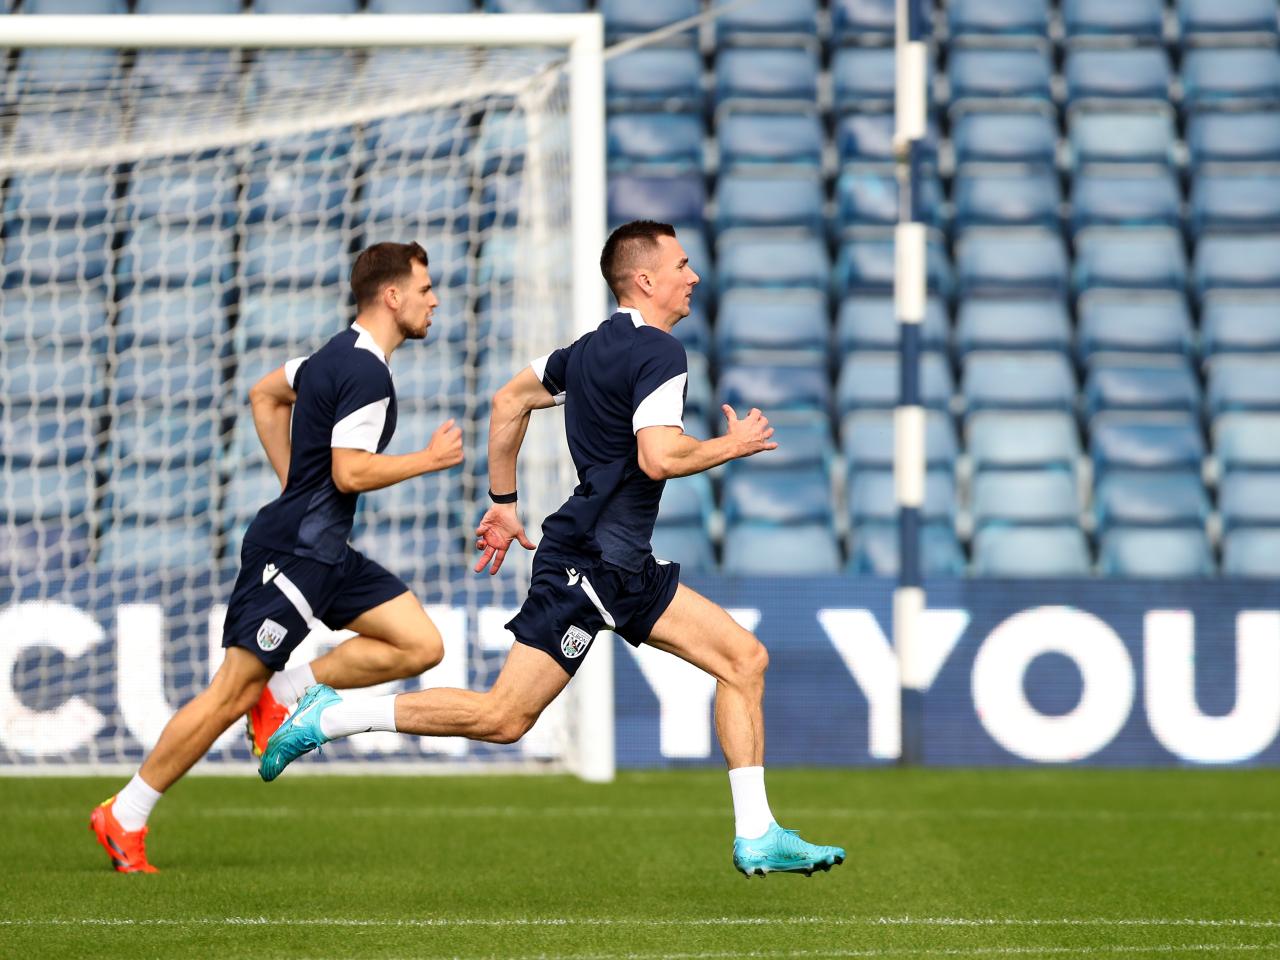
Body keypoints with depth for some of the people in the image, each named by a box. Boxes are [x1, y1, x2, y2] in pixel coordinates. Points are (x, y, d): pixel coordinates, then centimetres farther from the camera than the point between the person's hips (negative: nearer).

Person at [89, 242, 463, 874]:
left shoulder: (340, 355, 13)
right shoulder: (367, 374, -17)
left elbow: (265, 394, 26)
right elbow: (350, 472, -23)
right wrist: (428, 460, -11)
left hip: (325, 553, 10)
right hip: (294, 552, -10)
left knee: (421, 645, 2)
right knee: (233, 692, -7)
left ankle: (286, 692, 6)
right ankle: (125, 816, 0)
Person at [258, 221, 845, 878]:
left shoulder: (594, 347, 15)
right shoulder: (659, 353, -13)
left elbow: (509, 402, 23)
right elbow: (659, 458, -26)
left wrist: (503, 501, 28)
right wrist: (731, 447, -9)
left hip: (625, 568, 10)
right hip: (590, 560, -10)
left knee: (744, 658, 6)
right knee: (503, 717, -10)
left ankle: (757, 838, 4)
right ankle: (333, 717, -2)